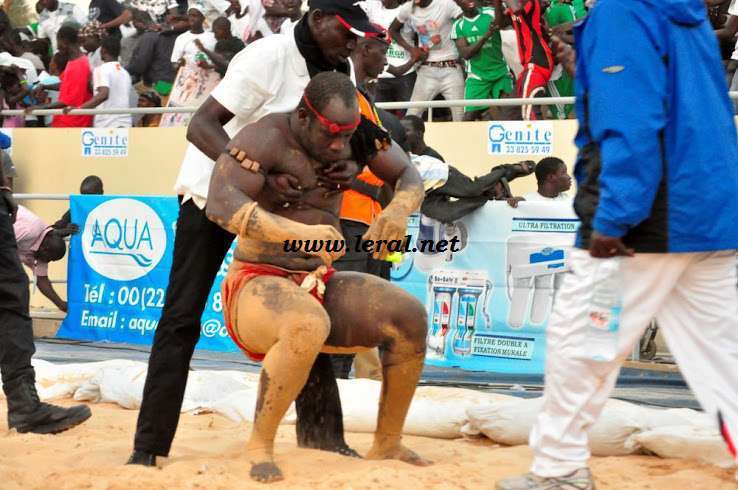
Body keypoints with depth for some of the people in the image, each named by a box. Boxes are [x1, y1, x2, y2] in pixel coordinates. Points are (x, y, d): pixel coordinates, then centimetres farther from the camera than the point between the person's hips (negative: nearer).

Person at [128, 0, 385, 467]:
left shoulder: (338, 70, -6)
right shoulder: (269, 57, -27)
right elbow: (201, 126, -34)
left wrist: (350, 167, -27)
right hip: (213, 191, -6)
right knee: (183, 317, -6)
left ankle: (321, 431, 15)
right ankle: (149, 446, -3)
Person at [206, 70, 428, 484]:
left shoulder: (350, 130, 1)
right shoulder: (268, 137, -19)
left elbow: (410, 177, 7)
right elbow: (220, 204, -32)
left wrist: (399, 209, -19)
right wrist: (299, 231, -44)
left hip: (320, 286, 7)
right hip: (257, 287, -7)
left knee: (409, 316, -12)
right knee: (309, 325, -39)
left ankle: (388, 443, 3)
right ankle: (260, 447, -22)